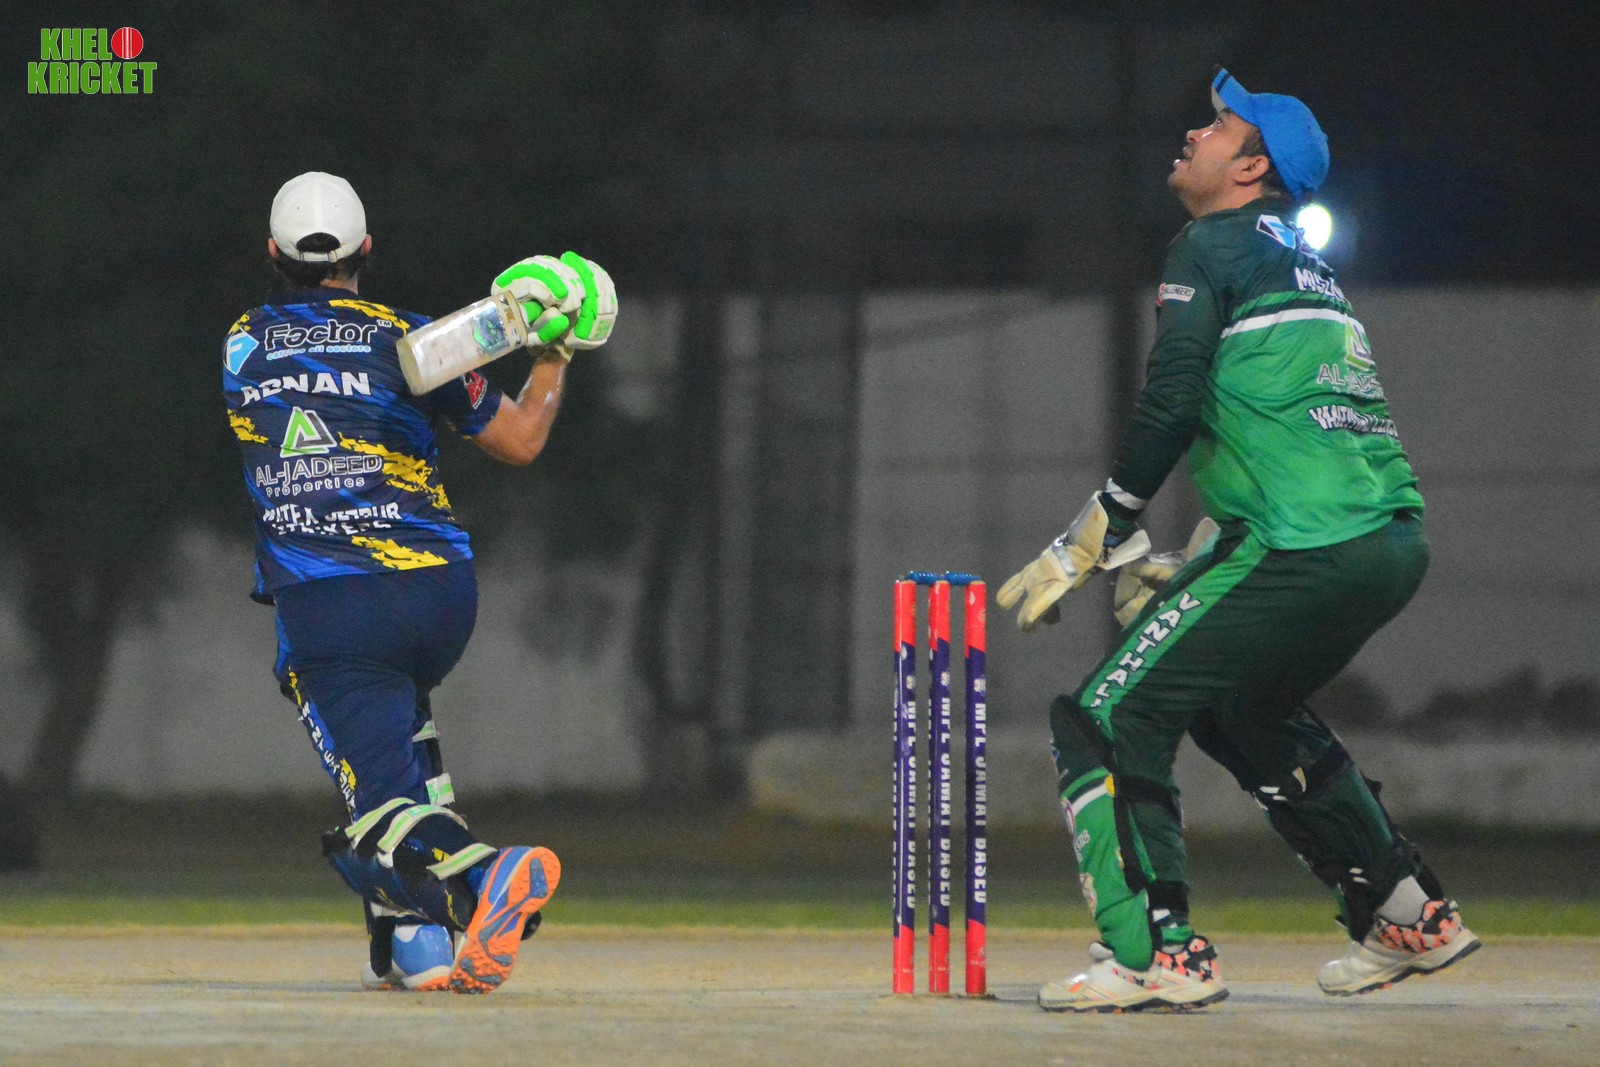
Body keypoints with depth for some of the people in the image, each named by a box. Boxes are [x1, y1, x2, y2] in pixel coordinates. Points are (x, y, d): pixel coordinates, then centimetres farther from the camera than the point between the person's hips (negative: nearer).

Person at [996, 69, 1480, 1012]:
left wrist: (1086, 550, -6)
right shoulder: (1305, 266, 26)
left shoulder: (1216, 246, -1)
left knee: (1107, 720, -6)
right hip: (1397, 541, 9)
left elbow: (1171, 405, -11)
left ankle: (1161, 953, -16)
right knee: (1245, 711, 31)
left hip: (1304, 545, -9)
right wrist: (1182, 576, 24)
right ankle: (1409, 917, 32)